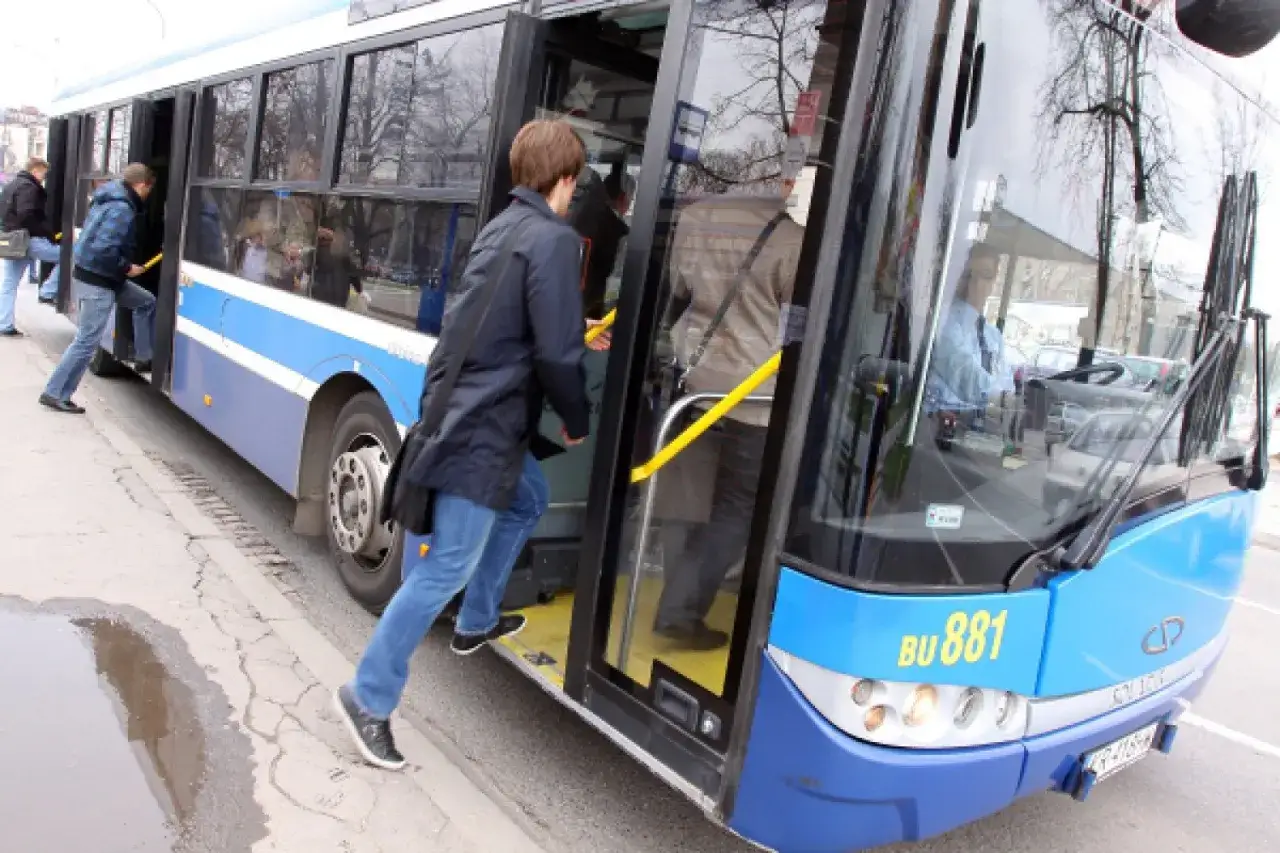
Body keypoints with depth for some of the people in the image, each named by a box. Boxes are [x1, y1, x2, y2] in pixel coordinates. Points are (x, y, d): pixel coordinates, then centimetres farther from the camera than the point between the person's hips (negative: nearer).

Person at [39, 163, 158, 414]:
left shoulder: (109, 200, 10)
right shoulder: (122, 209, -21)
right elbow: (104, 249, -29)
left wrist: (123, 268, 16)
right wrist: (126, 268, -15)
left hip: (100, 277, 10)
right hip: (97, 283, -10)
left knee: (146, 302, 21)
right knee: (87, 341, -5)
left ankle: (144, 358, 27)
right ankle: (55, 394, 3)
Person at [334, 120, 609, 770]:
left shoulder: (502, 227, 12)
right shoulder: (554, 239, -16)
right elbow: (555, 356, -20)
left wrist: (579, 335, 39)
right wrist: (578, 421, -2)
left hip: (463, 410, 10)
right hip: (482, 427, -10)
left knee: (527, 501, 29)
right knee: (446, 568, -2)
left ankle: (476, 623, 43)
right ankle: (368, 697, 10)